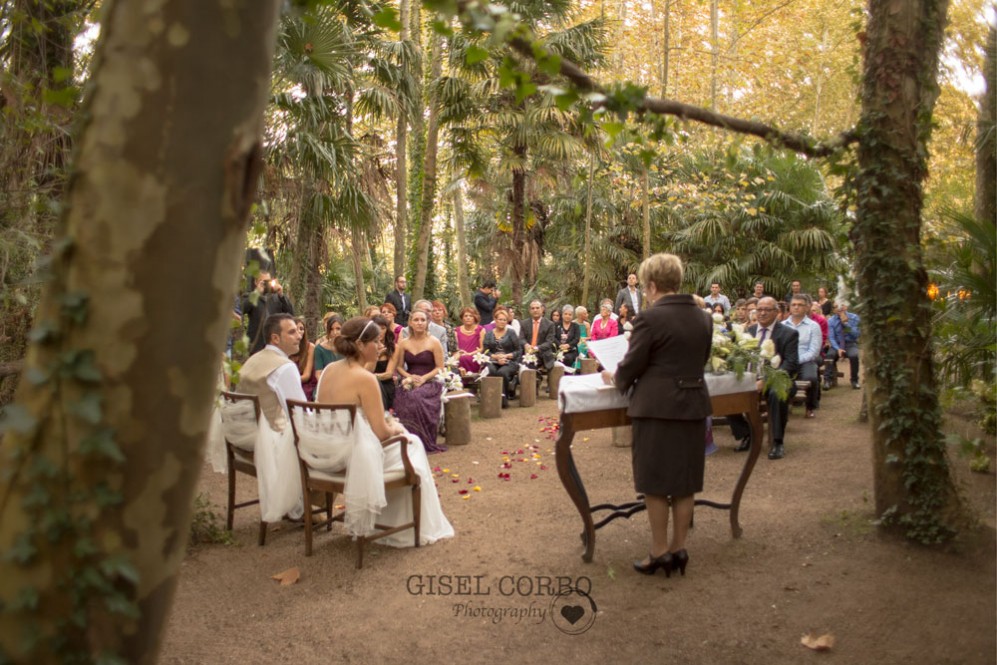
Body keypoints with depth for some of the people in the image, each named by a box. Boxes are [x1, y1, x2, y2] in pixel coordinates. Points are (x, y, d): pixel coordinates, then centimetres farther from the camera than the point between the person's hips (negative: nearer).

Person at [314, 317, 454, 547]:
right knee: (412, 444, 16)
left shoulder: (329, 371, 4)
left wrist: (389, 424, 13)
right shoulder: (364, 378, -19)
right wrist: (395, 427, 6)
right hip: (353, 458, -8)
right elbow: (381, 433, -16)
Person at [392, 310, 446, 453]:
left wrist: (424, 378, -14)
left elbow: (440, 368, 0)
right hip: (409, 381, 3)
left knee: (416, 397, -36)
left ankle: (426, 442, -21)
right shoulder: (403, 343, 11)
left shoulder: (434, 342, 1)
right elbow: (399, 366, 13)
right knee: (402, 398, -32)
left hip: (429, 382, -3)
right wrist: (409, 376, -7)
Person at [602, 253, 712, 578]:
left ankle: (660, 552, 13)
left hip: (657, 407, -6)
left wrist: (614, 378, 10)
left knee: (655, 482, 5)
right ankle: (679, 548, 21)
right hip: (693, 405, 6)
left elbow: (631, 365, -11)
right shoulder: (703, 317, 5)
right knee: (684, 481, 13)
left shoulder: (650, 317, -15)